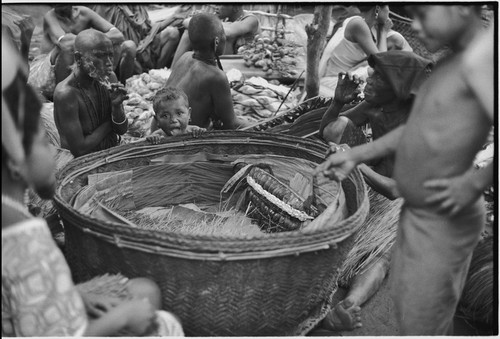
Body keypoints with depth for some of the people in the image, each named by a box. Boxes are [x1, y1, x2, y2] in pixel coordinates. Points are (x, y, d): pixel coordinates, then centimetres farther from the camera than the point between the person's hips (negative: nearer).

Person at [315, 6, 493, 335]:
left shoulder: (482, 55, -24)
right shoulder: (453, 62, 5)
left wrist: (474, 183, -24)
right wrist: (356, 155, 11)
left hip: (444, 223, -9)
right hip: (417, 212, 9)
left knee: (421, 325, 7)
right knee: (404, 299, 25)